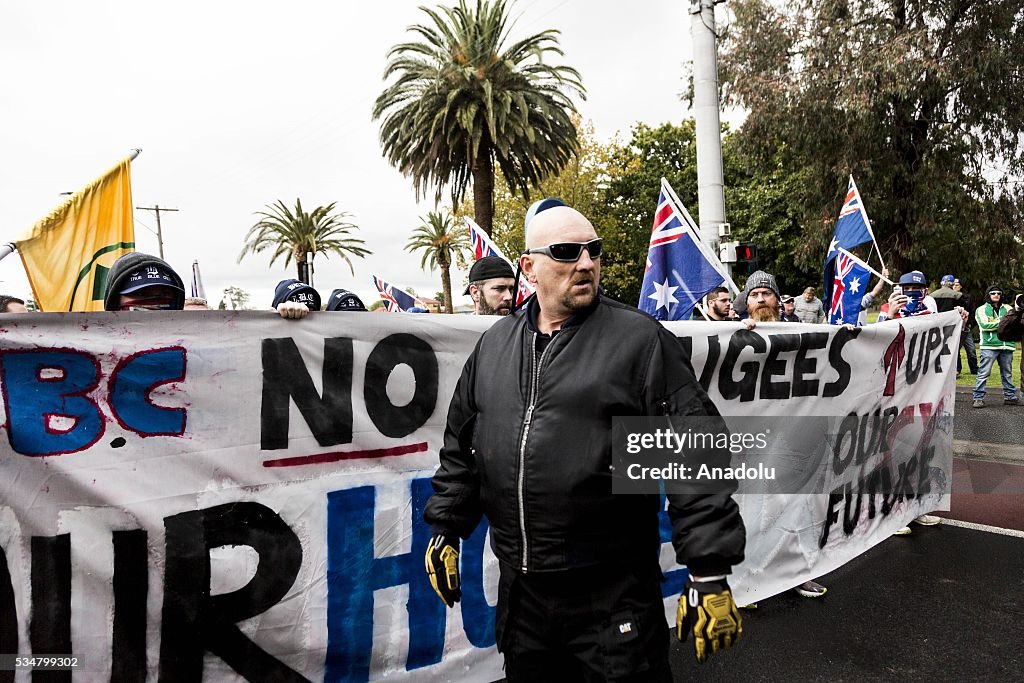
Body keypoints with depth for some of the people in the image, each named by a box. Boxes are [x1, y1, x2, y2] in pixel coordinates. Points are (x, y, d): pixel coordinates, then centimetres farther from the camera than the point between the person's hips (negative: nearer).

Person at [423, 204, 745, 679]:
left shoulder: (640, 338, -8)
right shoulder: (494, 343, 7)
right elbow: (461, 446, 15)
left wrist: (710, 572, -14)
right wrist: (445, 529, 14)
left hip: (615, 590, -4)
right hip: (519, 585, 5)